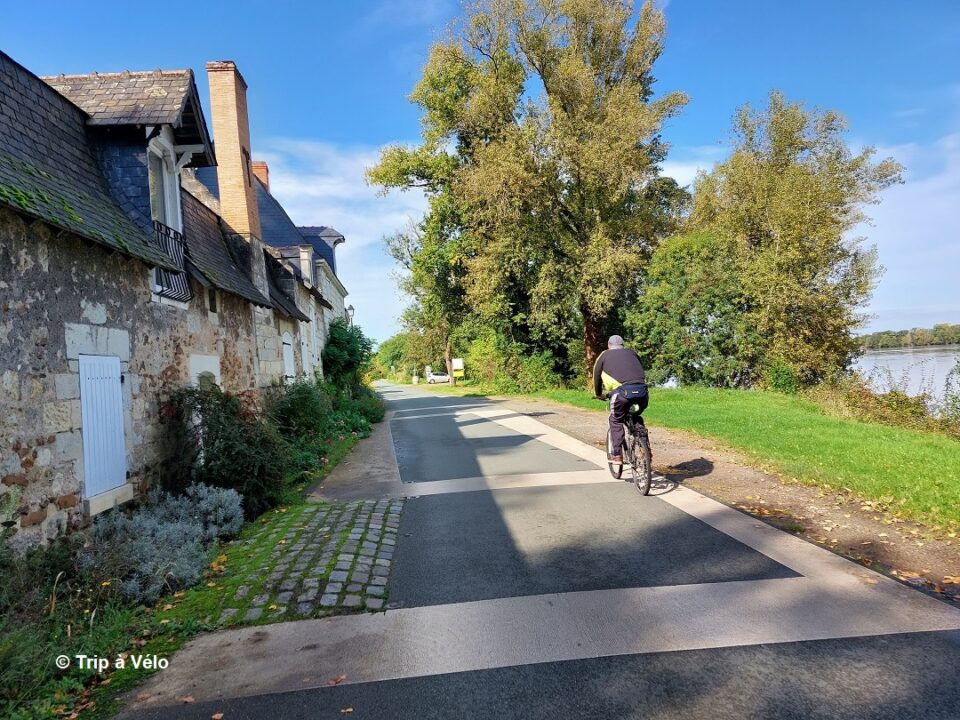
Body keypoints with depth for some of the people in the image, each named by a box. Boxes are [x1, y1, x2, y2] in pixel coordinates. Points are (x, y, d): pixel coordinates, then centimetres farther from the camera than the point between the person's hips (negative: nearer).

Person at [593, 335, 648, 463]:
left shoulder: (604, 355, 21)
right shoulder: (631, 352, 29)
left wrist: (598, 394, 41)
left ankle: (616, 455, 7)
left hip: (622, 390, -3)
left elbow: (596, 375, 27)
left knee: (616, 421, 15)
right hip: (642, 391, 3)